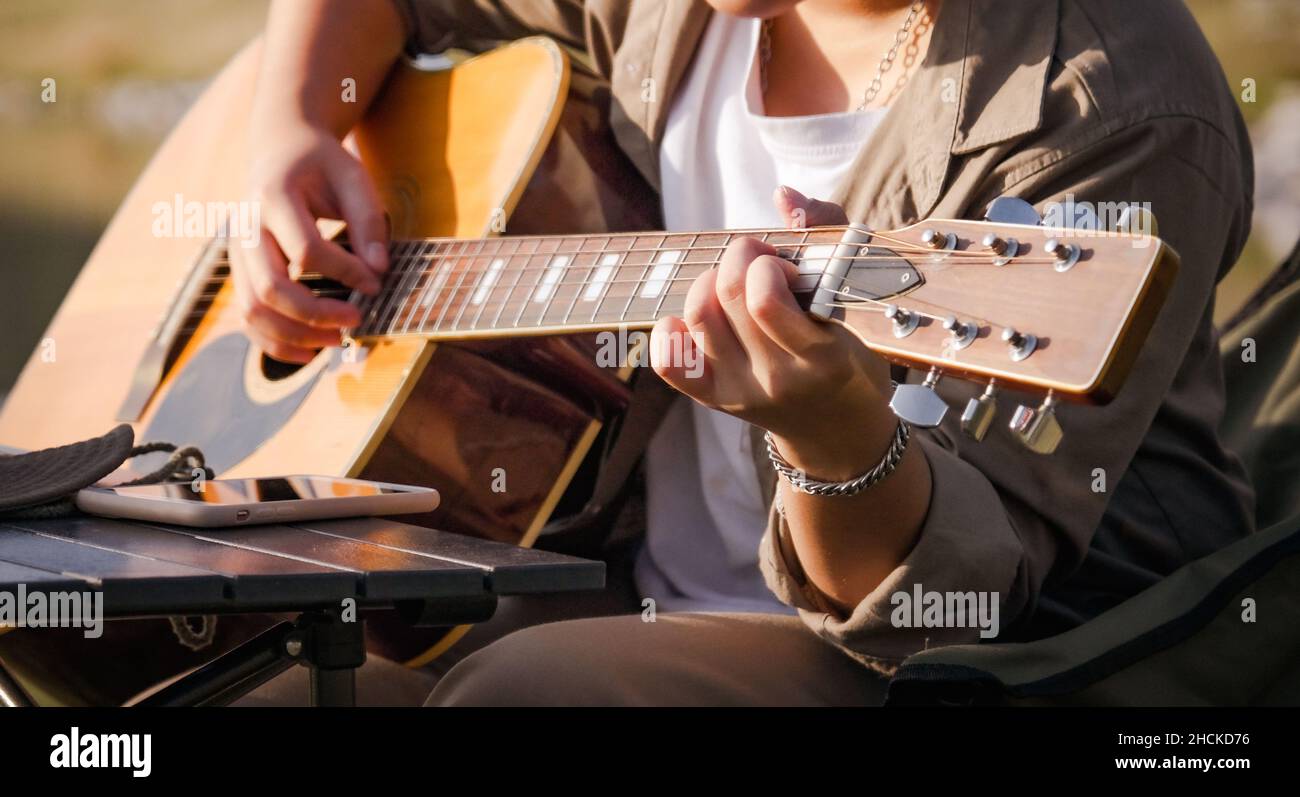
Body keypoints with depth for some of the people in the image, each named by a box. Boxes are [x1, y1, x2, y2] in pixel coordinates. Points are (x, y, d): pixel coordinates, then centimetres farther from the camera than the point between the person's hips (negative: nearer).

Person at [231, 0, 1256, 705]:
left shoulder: (1108, 113, -22)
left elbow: (967, 595, -24)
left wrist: (839, 436, -44)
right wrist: (290, 135, 1)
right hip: (649, 606, 7)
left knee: (514, 695, -32)